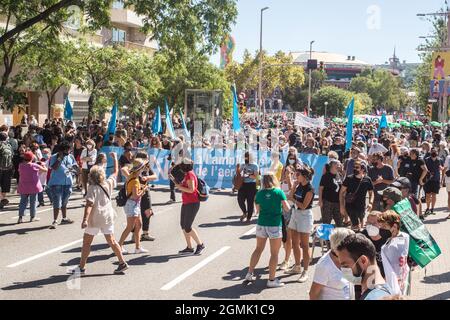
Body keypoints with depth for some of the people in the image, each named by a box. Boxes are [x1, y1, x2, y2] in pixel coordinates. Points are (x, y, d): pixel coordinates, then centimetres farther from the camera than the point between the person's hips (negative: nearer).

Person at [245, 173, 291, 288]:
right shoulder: (279, 192, -7)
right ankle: (271, 280, 6)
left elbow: (258, 209, 8)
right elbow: (287, 208, -8)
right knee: (274, 253, 4)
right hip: (275, 225, -4)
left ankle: (250, 273, 25)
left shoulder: (260, 193, 2)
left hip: (261, 224, 4)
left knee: (258, 249, 19)